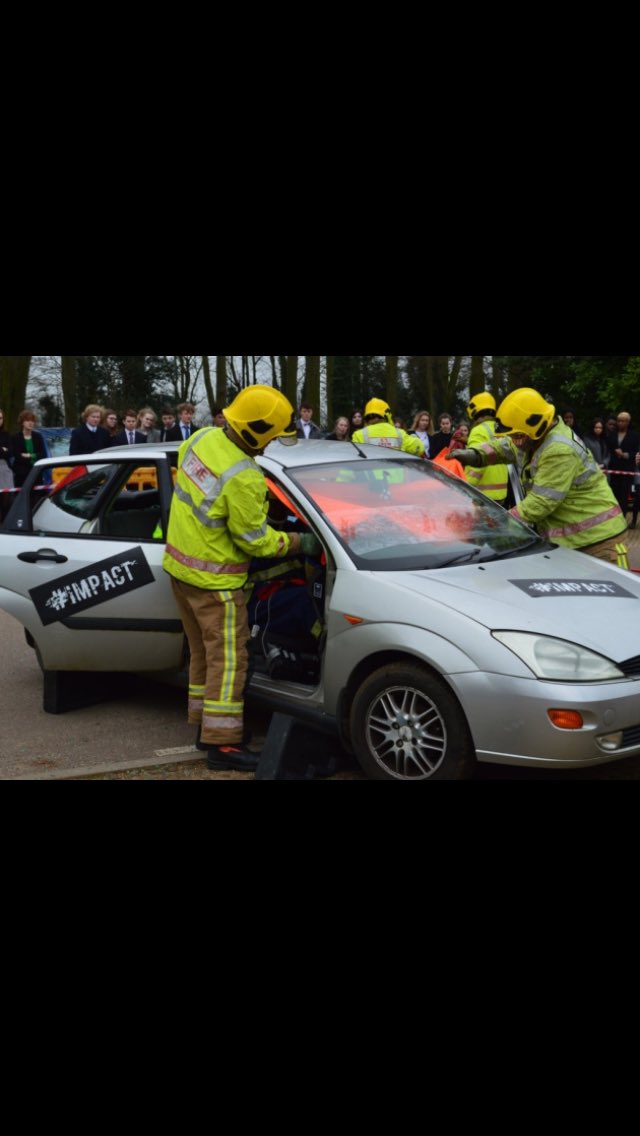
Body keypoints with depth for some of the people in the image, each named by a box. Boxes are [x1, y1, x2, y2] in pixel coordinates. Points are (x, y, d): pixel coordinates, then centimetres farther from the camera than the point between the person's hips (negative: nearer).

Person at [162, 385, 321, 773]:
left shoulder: (202, 438, -2)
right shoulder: (243, 478, -28)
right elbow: (254, 539, -18)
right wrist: (299, 542, -6)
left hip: (181, 565, 9)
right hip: (213, 579, -9)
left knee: (204, 652, 19)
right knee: (228, 659, -1)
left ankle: (205, 725, 29)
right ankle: (222, 744, 4)